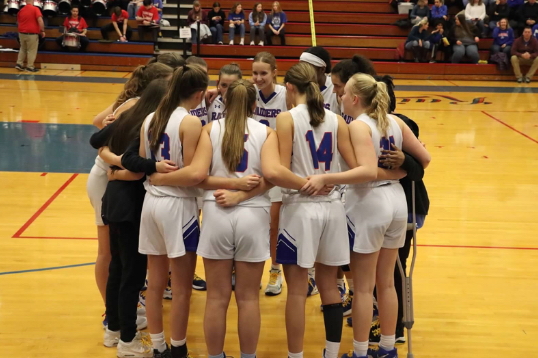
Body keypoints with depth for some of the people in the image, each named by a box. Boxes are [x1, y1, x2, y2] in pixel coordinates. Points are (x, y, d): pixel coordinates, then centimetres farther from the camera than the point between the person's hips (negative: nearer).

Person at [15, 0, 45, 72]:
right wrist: (42, 31, -12)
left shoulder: (21, 10, 8)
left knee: (23, 49, 21)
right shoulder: (35, 9, -9)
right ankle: (30, 67, 5)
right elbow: (40, 20, -19)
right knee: (32, 50, 3)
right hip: (32, 34, -6)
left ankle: (19, 64, 18)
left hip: (22, 33, 6)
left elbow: (18, 22, 18)